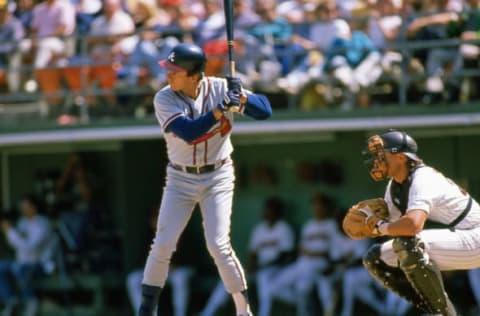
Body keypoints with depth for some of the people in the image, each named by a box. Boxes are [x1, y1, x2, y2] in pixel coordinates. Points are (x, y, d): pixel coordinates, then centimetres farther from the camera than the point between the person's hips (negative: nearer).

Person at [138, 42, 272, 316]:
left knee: (219, 246, -9)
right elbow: (188, 132, -27)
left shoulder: (220, 89, -10)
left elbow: (265, 111, -13)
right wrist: (221, 109, -35)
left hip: (218, 178, -1)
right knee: (163, 244, -5)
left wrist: (242, 98, -31)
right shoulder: (165, 99, -12)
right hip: (181, 180, 1)